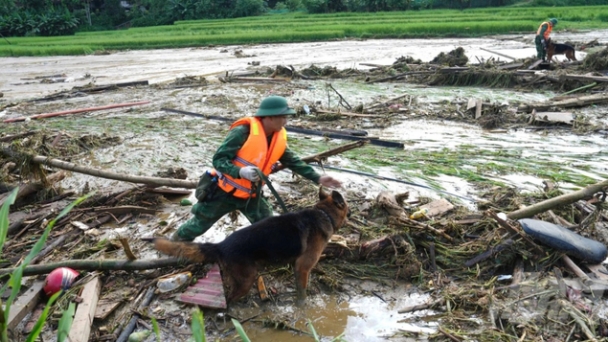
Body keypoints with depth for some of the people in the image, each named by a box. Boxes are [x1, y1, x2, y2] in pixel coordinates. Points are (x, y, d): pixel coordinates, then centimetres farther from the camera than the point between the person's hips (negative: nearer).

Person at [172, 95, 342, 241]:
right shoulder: (243, 132, -28)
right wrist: (241, 171, -43)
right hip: (224, 190, -5)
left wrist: (318, 178, -7)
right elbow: (218, 160, -26)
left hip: (251, 194, 5)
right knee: (199, 226, 12)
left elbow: (294, 162, 2)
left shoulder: (279, 138, -6)